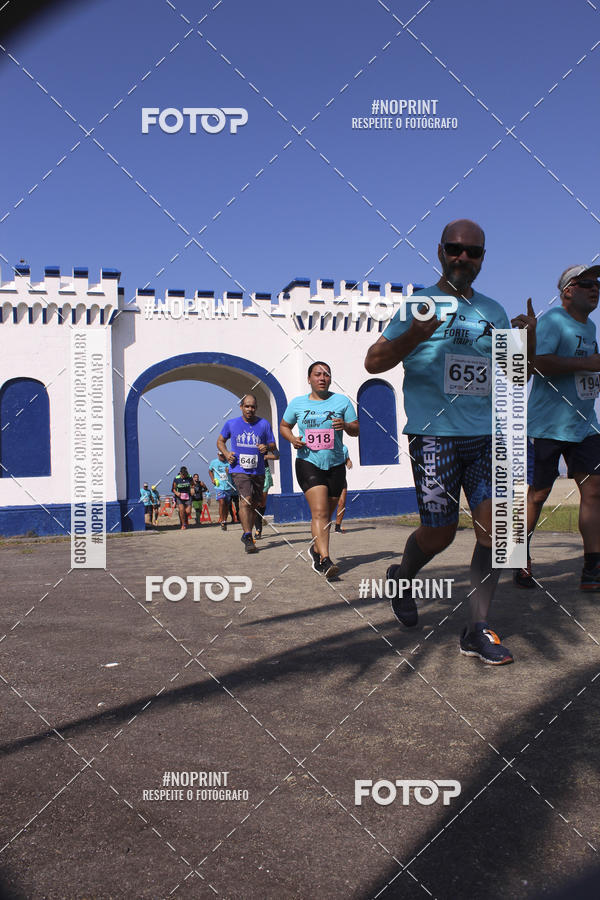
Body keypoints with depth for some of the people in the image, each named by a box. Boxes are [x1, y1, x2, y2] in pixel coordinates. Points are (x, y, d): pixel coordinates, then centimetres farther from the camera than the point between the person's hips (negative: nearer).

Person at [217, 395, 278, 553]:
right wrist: (226, 453, -3)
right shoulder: (231, 424, 5)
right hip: (239, 469, -3)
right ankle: (248, 538, -24)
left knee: (254, 504, 11)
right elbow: (220, 441, 17)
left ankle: (246, 534, 29)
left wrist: (267, 447, -15)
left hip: (258, 470, 3)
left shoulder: (264, 424, 6)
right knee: (246, 499, -21)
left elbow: (273, 446, 9)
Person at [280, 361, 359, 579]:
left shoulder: (342, 401, 6)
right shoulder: (297, 403, 7)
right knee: (319, 512, -18)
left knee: (325, 515, 11)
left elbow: (356, 431, 6)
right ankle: (325, 560, -25)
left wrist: (345, 425, -17)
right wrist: (292, 438, -4)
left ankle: (316, 548, 35)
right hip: (308, 463, -2)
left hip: (335, 465, 2)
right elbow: (284, 426, 17)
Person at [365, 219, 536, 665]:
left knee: (495, 524, -5)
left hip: (486, 436, 5)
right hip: (434, 436, -4)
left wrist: (530, 341, 0)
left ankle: (478, 629, 6)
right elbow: (373, 362, -5)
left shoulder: (494, 311, 16)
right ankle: (402, 579, 32)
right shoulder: (419, 305, 1)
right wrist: (413, 335, -23)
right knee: (440, 532, -1)